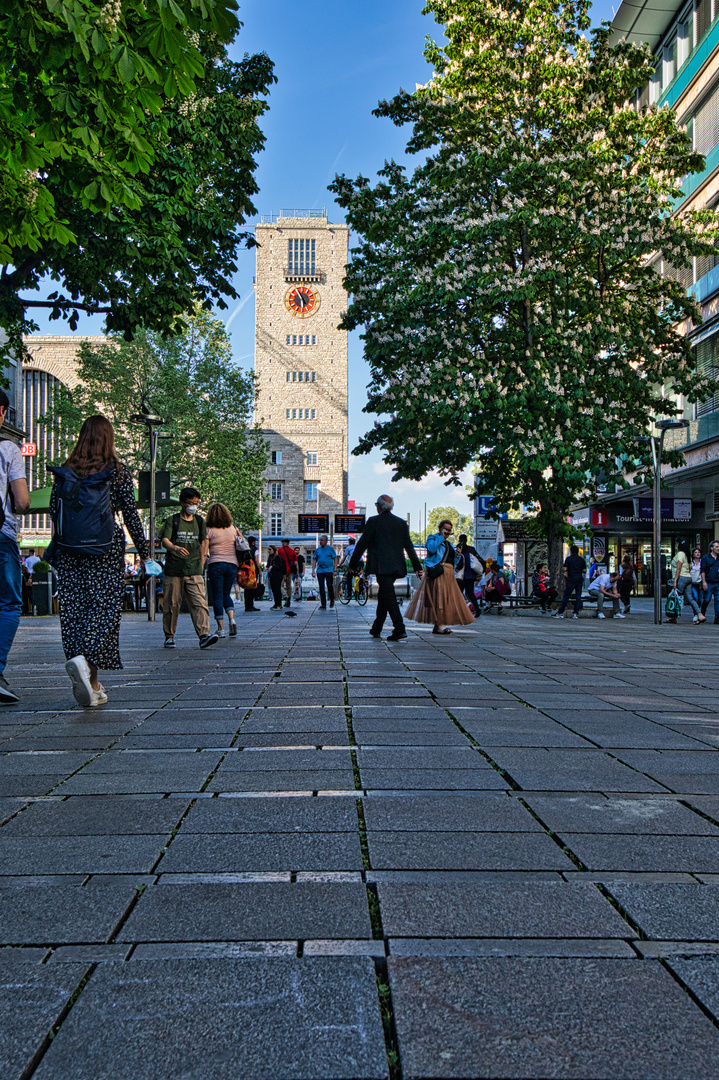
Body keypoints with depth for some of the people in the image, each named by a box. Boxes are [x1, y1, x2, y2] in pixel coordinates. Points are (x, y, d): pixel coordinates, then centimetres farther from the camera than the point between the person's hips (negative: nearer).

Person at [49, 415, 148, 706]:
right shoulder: (118, 471, -1)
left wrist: (60, 546, 16)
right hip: (106, 549, -3)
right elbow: (130, 513, -3)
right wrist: (144, 551, 2)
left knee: (75, 607, 7)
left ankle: (90, 683, 10)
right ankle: (86, 661, -26)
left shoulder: (65, 471, 6)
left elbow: (54, 509, 5)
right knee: (103, 606, -1)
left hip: (70, 551, 3)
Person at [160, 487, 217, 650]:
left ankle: (204, 635, -20)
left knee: (200, 602, -12)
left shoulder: (200, 521, 14)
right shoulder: (172, 520, 2)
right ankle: (169, 636, 17)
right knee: (171, 604, 3)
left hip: (194, 571, 2)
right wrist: (176, 548, -31)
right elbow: (165, 540, -10)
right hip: (174, 570, -2)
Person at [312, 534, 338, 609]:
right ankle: (323, 605, 3)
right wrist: (313, 570, 4)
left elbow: (335, 559, 3)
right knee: (321, 588, 0)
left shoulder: (330, 549, 2)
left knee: (329, 585, -10)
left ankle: (332, 599, 16)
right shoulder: (317, 549, 11)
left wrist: (335, 570, -5)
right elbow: (314, 560, 15)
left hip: (329, 570, -3)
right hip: (320, 571, 3)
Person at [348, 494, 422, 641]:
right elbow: (409, 546, 11)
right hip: (397, 566, 6)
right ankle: (376, 629, 24)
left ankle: (399, 629, -20)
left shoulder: (373, 521, -4)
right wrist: (417, 567, 14)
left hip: (381, 566, -6)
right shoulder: (401, 523, 11)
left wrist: (353, 564, 5)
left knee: (389, 596, -9)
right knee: (383, 595, 17)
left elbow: (362, 543, -3)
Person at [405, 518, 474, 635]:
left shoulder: (448, 543, 26)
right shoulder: (433, 538, 5)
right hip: (437, 571, -8)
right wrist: (441, 537, -11)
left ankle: (437, 625, 7)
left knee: (448, 597, 3)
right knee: (438, 596, -14)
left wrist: (457, 554, 7)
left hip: (448, 573, 8)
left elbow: (453, 561, 27)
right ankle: (439, 624, -17)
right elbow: (431, 548, -18)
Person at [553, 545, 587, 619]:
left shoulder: (568, 559, -2)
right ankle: (576, 613, 2)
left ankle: (560, 613, 0)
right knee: (578, 596, 5)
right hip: (579, 579, 3)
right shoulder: (581, 559, 7)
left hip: (571, 579, -3)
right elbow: (584, 570, 7)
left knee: (566, 596, -1)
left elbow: (565, 570, -6)